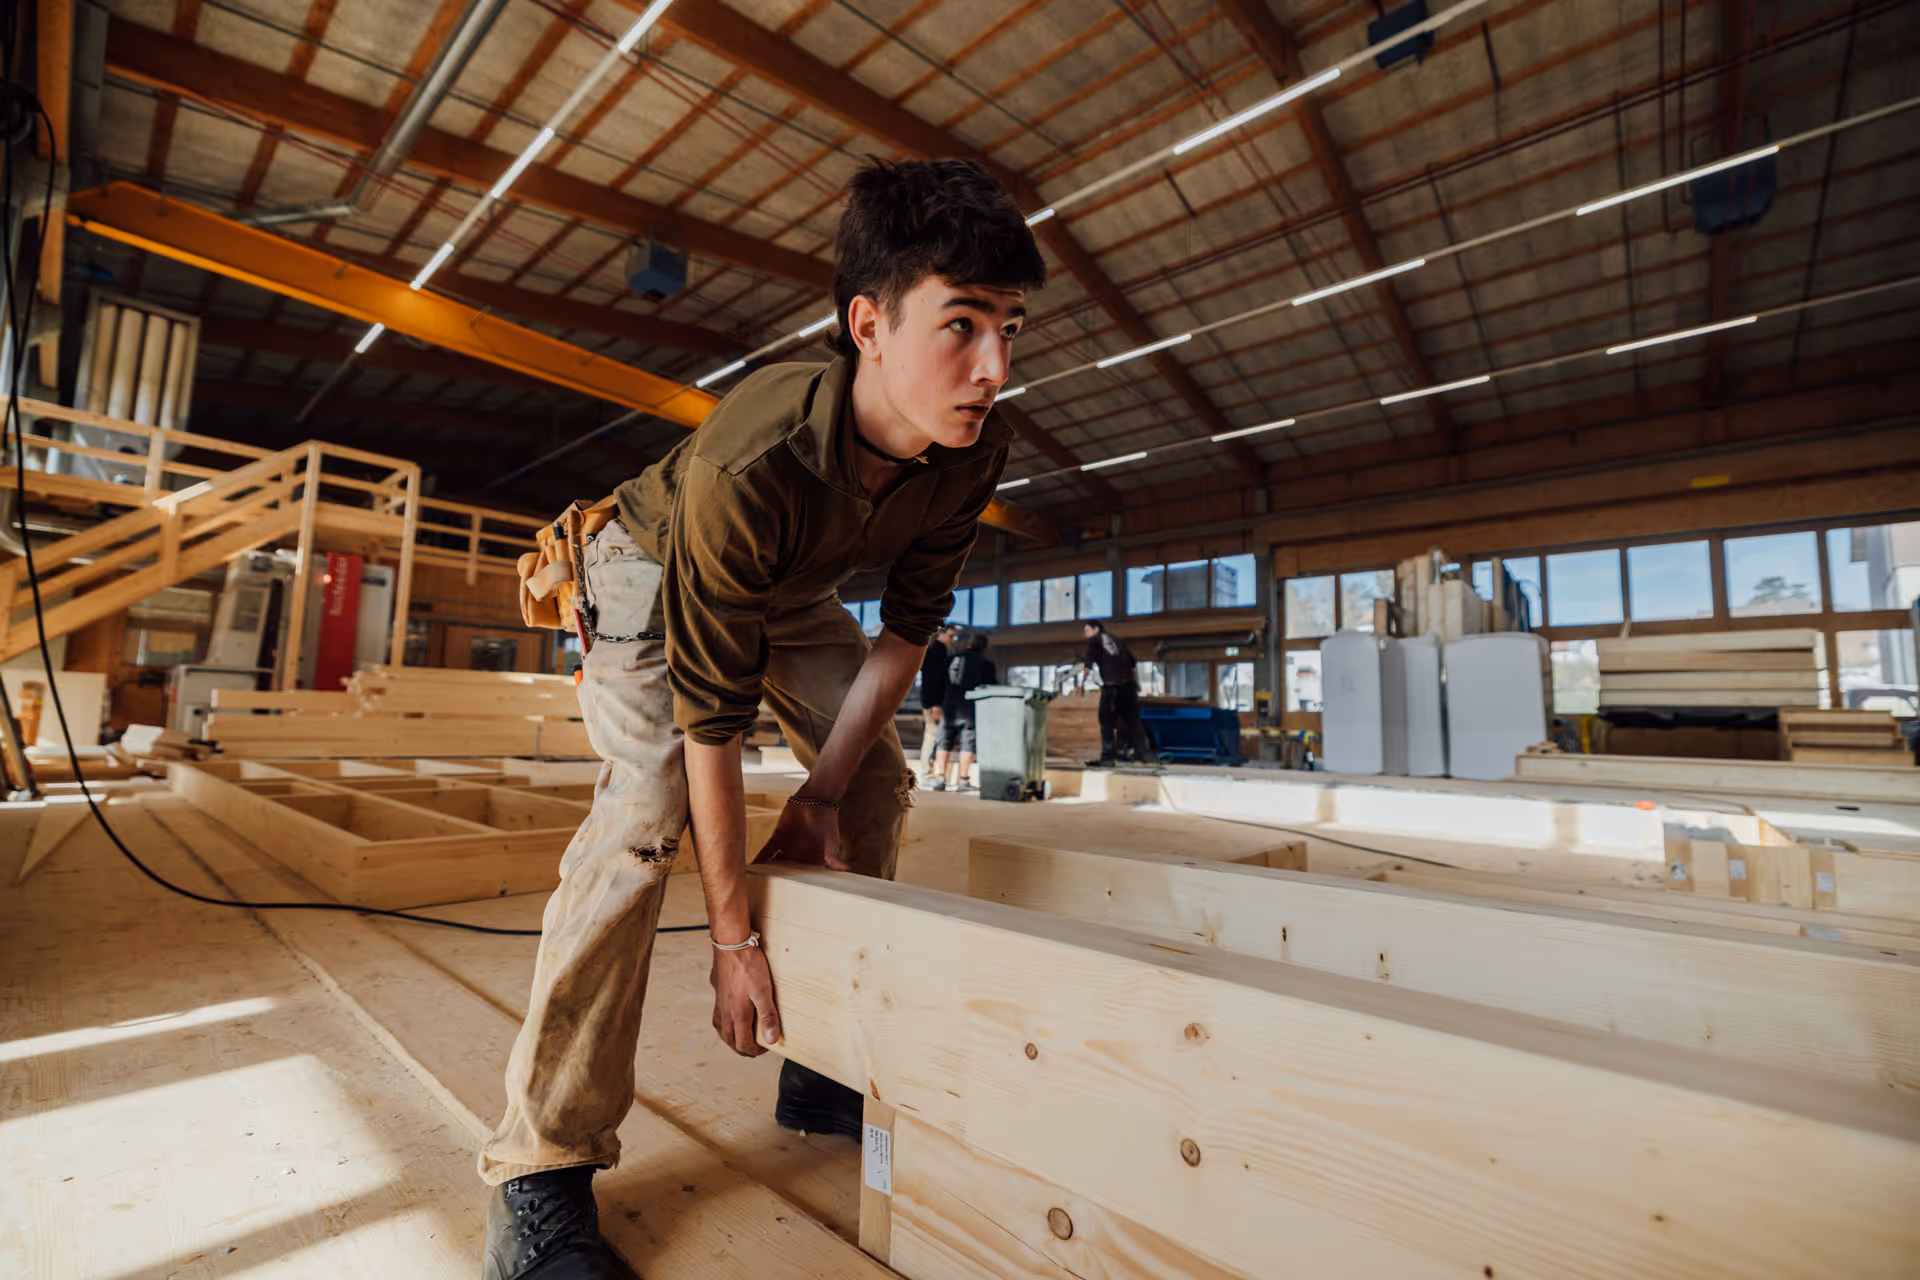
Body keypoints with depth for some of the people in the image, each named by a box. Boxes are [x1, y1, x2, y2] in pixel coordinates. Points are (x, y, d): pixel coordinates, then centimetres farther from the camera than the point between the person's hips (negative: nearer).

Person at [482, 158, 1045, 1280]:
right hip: (657, 567, -5)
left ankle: (830, 1069, 14)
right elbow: (711, 713, -36)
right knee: (649, 809, -25)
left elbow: (910, 625, -15)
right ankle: (541, 1169, -8)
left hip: (792, 590, 6)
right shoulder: (746, 469, -42)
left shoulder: (978, 446, -25)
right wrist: (734, 937, -28)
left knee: (884, 782, -1)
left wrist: (822, 791, -17)